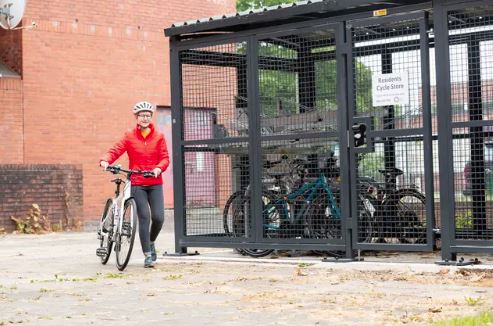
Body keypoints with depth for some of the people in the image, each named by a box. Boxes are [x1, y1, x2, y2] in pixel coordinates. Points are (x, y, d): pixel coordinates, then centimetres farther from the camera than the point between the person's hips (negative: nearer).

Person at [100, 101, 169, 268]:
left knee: (158, 217, -9)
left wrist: (159, 168, -19)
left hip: (155, 183, 1)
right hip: (137, 183, -1)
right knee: (144, 218, -8)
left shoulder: (158, 136, 6)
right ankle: (148, 254, 1)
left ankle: (151, 242, 22)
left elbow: (165, 158, 2)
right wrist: (105, 160, -25)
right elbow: (115, 151, -6)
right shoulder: (129, 136, 3)